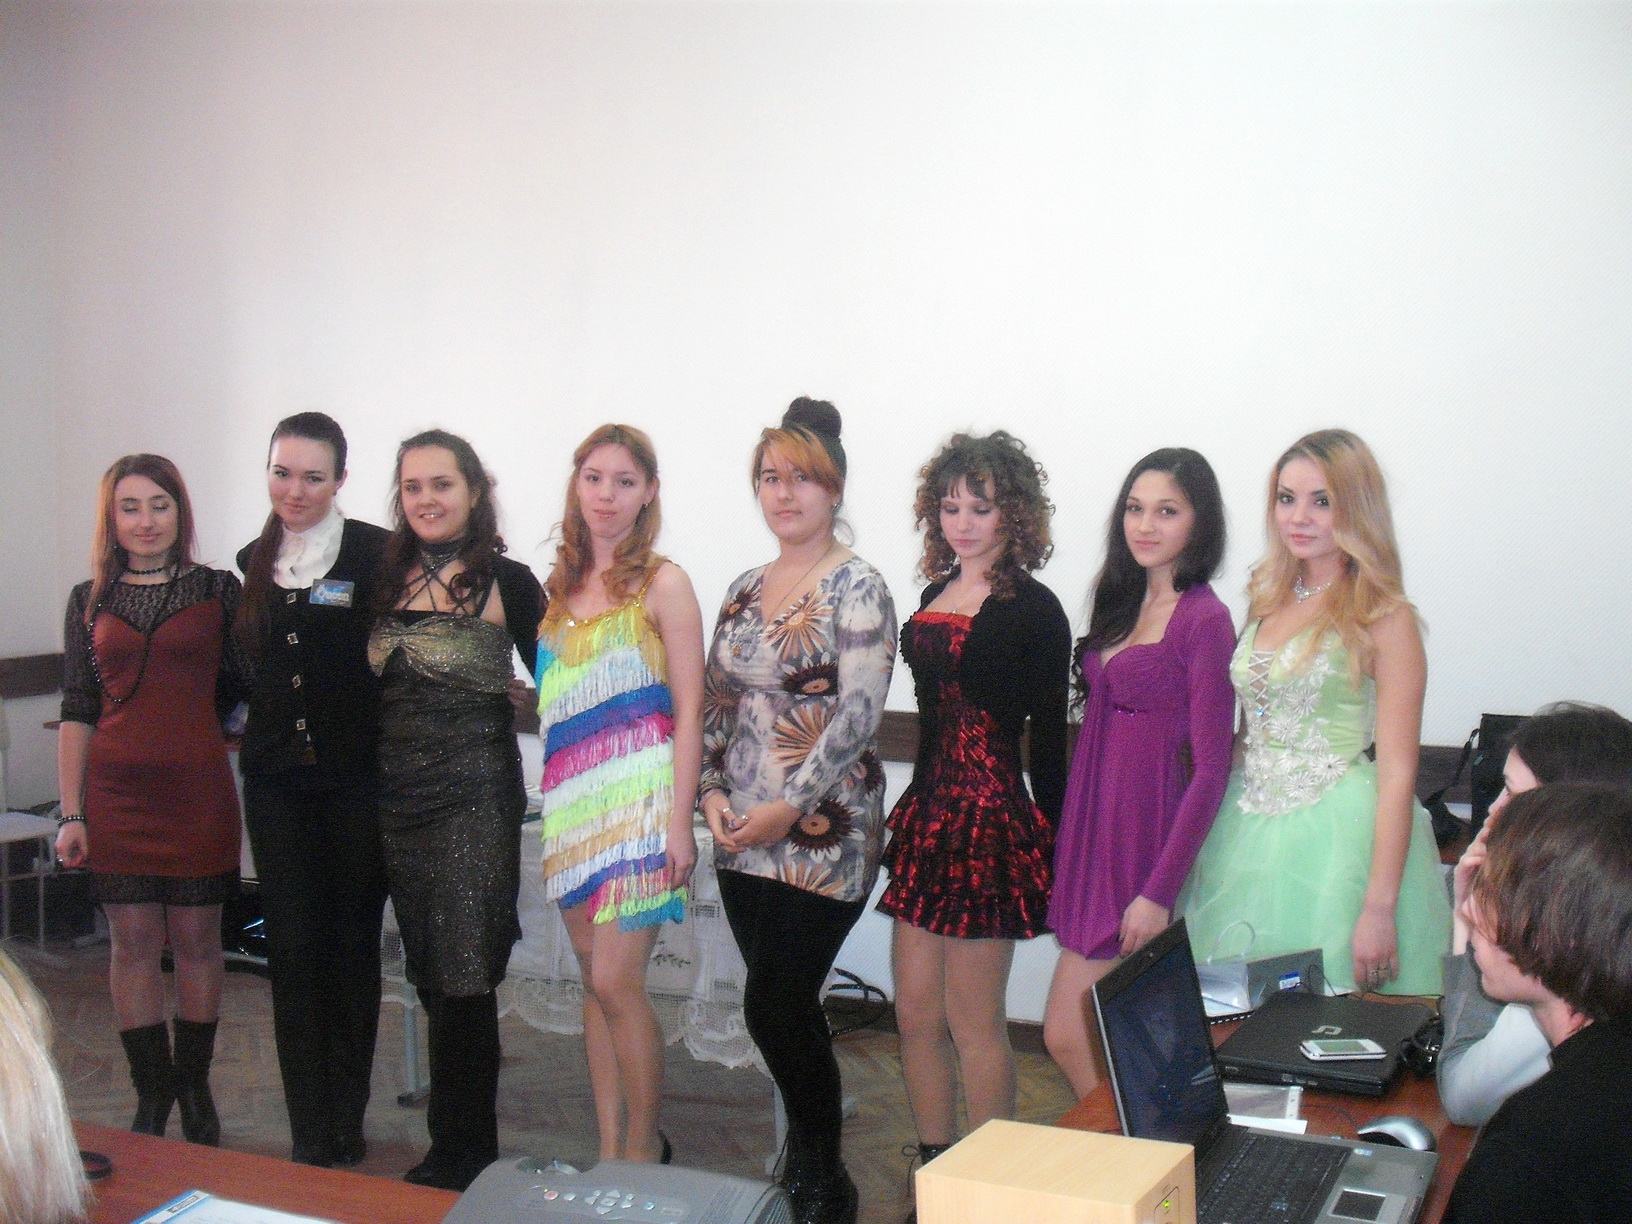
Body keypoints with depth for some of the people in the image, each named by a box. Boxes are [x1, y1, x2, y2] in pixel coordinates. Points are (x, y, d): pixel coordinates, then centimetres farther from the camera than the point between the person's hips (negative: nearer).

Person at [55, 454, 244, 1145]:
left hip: (198, 789, -1)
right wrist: (71, 813, 2)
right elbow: (77, 713, 6)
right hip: (116, 794, 1)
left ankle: (194, 1090, 19)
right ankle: (152, 1096, 15)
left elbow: (243, 688, 7)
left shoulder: (218, 590, 2)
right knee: (133, 944, 4)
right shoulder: (89, 601, 7)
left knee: (197, 939, 5)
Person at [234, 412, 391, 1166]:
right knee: (293, 949, 4)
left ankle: (345, 1126, 19)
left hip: (357, 775, -4)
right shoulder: (255, 560, 9)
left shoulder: (376, 553, -8)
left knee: (352, 947, 7)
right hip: (277, 778, 4)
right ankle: (310, 1136, 12)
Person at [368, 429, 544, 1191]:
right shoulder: (389, 577, 9)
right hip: (398, 798, 5)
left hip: (475, 796, -5)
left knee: (460, 978, -2)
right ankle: (464, 1148, 25)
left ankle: (459, 1156, 11)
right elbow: (374, 686, 13)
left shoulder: (507, 581, -5)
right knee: (433, 977, 12)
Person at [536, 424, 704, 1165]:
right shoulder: (562, 584, 12)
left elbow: (689, 710, -8)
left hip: (638, 799, -6)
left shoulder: (660, 584, -5)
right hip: (573, 801, 6)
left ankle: (643, 1145, 11)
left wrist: (680, 821, -13)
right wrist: (555, 803, 10)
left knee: (615, 981, -7)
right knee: (595, 979, 10)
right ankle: (609, 1146, 19)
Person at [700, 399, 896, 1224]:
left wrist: (789, 807, -16)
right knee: (787, 1009, 12)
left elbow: (858, 714, -16)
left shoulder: (856, 588, -8)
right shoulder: (745, 590, 12)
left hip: (823, 836, -6)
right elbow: (715, 703, 15)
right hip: (743, 839, 6)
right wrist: (712, 791, 1)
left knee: (775, 1008, -6)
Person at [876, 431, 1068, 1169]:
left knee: (972, 1024, 1)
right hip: (927, 813, 7)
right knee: (915, 1014, 12)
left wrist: (1055, 845, -10)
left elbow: (1047, 738, -9)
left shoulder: (1031, 609, -8)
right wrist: (915, 813, 16)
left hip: (990, 819, -7)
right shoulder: (935, 596, 12)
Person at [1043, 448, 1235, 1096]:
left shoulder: (1204, 619, -12)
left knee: (1067, 1036, -4)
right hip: (1097, 841, 8)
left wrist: (1159, 892, -18)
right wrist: (1072, 851, 12)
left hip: (1146, 848, -8)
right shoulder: (1123, 605, 13)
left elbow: (1210, 770, -15)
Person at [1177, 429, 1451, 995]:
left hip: (1338, 840, -6)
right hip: (1248, 837, 6)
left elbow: (1397, 774, -12)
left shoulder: (1382, 618, -8)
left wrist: (1379, 909, -16)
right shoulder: (1268, 603, 11)